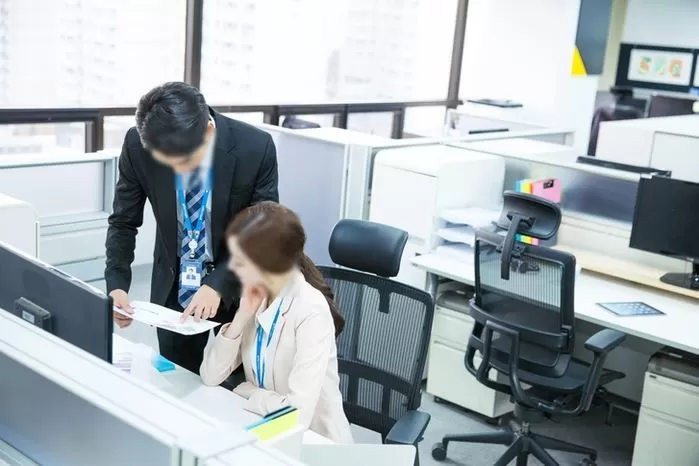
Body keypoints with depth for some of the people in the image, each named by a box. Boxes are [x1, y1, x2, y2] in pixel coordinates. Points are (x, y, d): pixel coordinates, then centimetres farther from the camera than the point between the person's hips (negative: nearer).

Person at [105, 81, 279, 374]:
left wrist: (218, 284, -29)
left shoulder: (255, 148, -24)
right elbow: (124, 222, -5)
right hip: (173, 288, 2)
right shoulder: (138, 145, -18)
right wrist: (116, 283, -21)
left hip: (237, 286, -1)